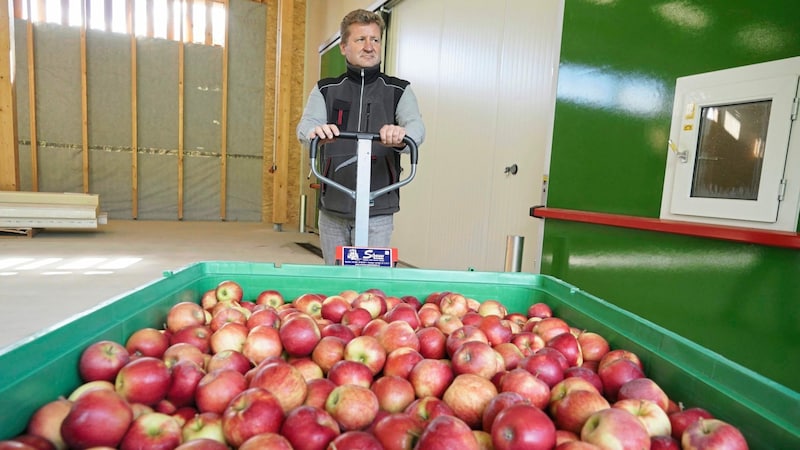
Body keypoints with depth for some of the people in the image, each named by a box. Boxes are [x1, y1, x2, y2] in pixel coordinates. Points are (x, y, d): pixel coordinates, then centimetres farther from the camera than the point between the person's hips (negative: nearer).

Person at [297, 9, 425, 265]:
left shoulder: (399, 91, 5)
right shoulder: (326, 90, 7)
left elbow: (417, 128, -14)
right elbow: (305, 125, -10)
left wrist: (401, 135, -38)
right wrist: (314, 131, -35)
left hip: (378, 209, -1)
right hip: (332, 207, 2)